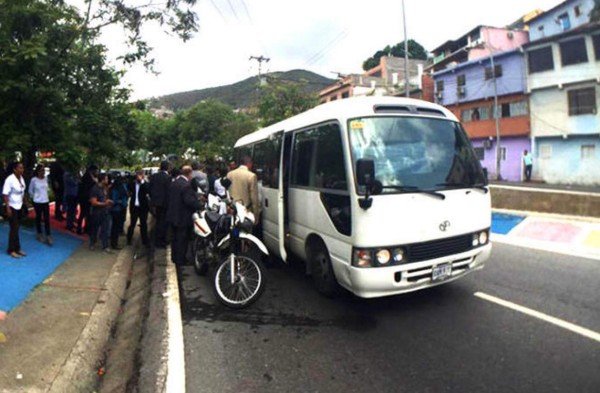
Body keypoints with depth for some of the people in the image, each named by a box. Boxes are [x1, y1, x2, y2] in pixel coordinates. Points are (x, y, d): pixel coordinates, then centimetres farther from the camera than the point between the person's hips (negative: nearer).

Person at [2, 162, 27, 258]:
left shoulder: (21, 178, 2)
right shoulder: (10, 179, -18)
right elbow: (5, 194, -18)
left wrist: (24, 204, 11)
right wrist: (8, 208, -20)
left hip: (20, 206, 6)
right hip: (12, 207, -6)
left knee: (17, 228, 12)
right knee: (14, 228, -1)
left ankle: (17, 248, 20)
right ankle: (11, 250, 11)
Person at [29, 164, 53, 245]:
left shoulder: (46, 179, 0)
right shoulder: (34, 180, -11)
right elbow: (30, 191, 1)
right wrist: (34, 197, 8)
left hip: (46, 201, 3)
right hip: (37, 202, -3)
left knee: (47, 219, -1)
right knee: (38, 218, 10)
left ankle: (48, 237, 1)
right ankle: (39, 235, 24)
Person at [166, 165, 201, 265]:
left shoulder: (174, 183, 7)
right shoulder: (186, 185, -23)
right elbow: (190, 201, -29)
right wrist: (199, 204, -15)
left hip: (173, 216, 9)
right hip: (183, 218, -9)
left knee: (175, 238, 20)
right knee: (182, 240, 4)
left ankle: (174, 257, 32)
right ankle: (180, 260, 13)